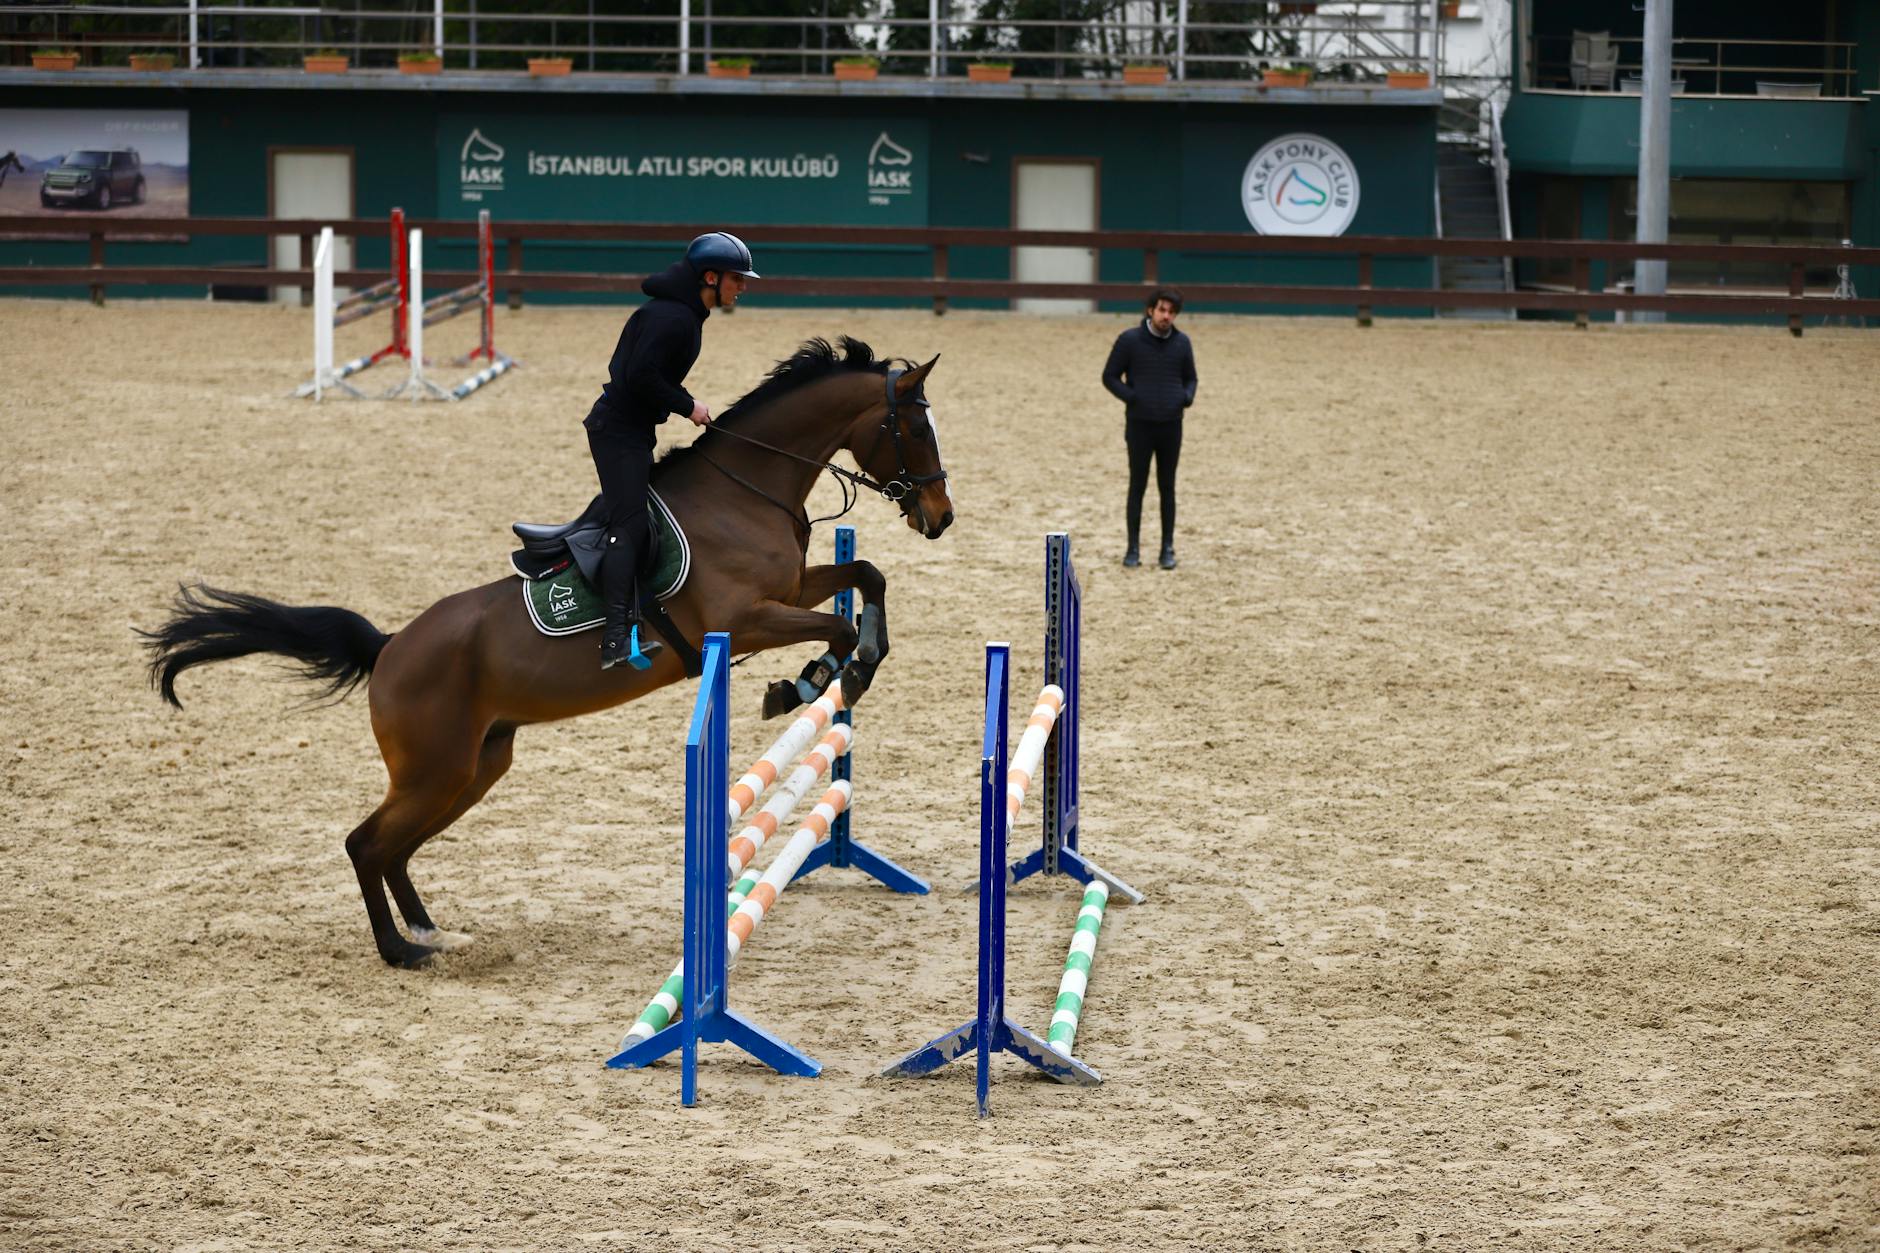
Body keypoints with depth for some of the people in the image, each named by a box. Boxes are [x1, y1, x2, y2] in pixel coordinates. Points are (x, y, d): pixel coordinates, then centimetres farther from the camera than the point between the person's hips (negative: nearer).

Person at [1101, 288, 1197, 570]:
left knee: (1167, 487, 7)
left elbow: (1189, 377, 15)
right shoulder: (1130, 340, -6)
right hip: (1139, 425, -2)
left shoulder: (1182, 343, 3)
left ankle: (1168, 548, 13)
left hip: (1171, 425, 2)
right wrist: (1131, 397, -16)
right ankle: (1133, 549, 10)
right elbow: (1110, 376, -1)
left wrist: (1187, 397, -6)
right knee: (1137, 486, 3)